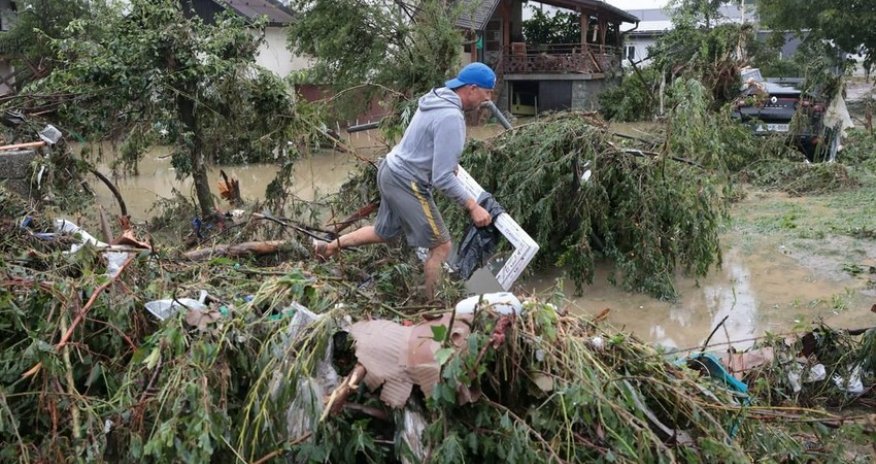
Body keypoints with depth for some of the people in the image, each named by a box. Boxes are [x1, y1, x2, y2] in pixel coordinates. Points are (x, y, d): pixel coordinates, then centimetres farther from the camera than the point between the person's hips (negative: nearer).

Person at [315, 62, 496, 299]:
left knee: (383, 232, 27)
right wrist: (473, 206, -23)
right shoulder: (451, 118, -25)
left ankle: (328, 247, 36)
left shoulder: (436, 100, 4)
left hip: (391, 171, 10)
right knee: (441, 246, -1)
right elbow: (442, 178, -26)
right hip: (407, 182, -10)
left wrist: (450, 164, 30)